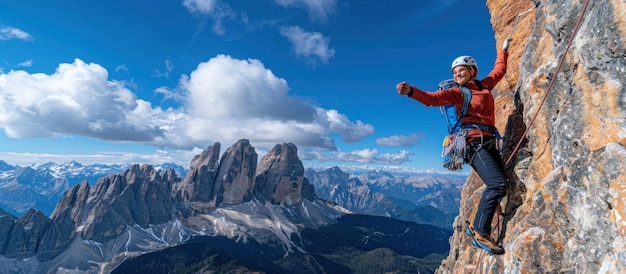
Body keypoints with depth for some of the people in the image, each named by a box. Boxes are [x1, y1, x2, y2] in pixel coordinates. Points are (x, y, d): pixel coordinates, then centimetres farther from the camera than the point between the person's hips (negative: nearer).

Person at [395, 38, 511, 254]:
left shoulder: (484, 85, 18)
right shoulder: (456, 93, 0)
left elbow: (499, 70, 38)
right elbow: (432, 98, -17)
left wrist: (504, 49, 48)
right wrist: (411, 91, -34)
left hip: (488, 142, 8)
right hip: (473, 143, -8)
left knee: (499, 183, 5)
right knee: (497, 183, -22)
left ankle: (477, 227, 13)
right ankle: (480, 232, -14)